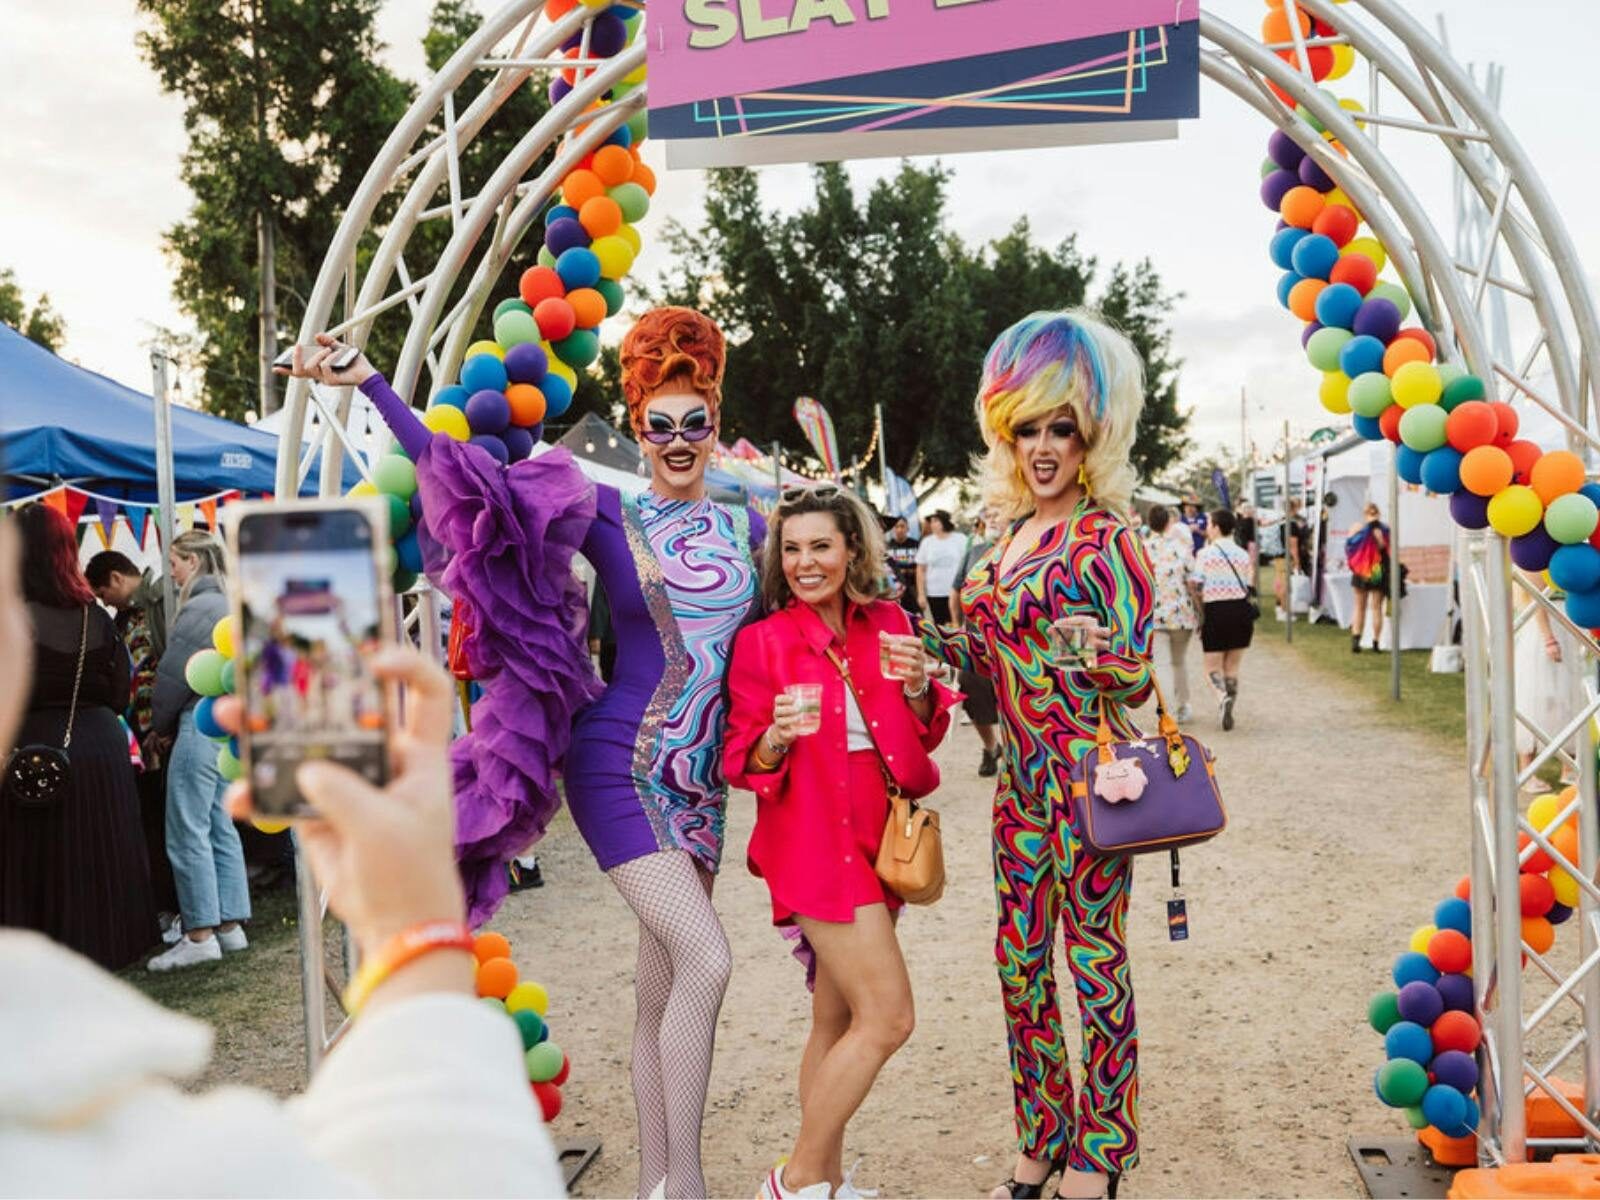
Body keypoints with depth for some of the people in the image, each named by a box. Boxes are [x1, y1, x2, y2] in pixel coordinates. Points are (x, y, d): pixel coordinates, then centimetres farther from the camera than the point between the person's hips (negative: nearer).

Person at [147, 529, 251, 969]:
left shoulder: (198, 608, -13)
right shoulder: (230, 606, 14)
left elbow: (173, 674, -12)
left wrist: (161, 725, 4)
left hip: (201, 726, -9)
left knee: (188, 832, -5)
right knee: (219, 827, 12)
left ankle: (201, 934, -3)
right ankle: (230, 924, 15)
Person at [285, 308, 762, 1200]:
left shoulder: (748, 527, 9)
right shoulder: (609, 515, -3)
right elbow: (467, 470, -7)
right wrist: (369, 382, -10)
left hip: (699, 778, 5)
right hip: (618, 764, -5)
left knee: (664, 982, 9)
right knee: (706, 959, -15)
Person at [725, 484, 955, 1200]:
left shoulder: (885, 624, 6)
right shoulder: (762, 641, -7)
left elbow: (924, 737, 10)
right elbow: (742, 763, -6)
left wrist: (916, 689, -10)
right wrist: (777, 739, -27)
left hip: (875, 837, 6)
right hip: (812, 839, -6)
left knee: (838, 1019, 14)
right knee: (888, 1016, -11)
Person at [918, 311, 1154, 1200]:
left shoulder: (1106, 538, -11)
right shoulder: (1015, 532, 11)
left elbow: (1138, 677, -13)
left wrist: (1104, 652, -33)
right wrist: (935, 640, 9)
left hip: (1086, 775, -7)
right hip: (1024, 776, 8)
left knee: (1095, 960, 3)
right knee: (1020, 957, 12)